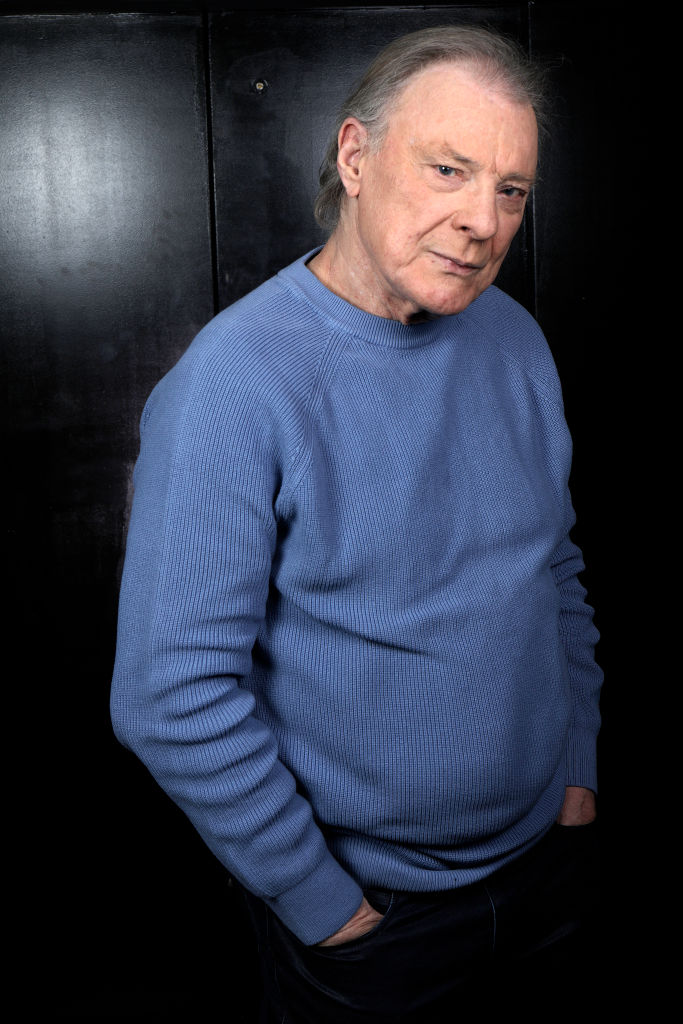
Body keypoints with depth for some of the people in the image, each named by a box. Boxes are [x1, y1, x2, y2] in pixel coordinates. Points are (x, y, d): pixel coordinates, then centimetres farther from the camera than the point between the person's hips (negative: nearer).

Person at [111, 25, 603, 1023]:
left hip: (547, 850, 6)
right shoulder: (233, 382, -23)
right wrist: (322, 905, -15)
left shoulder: (517, 339, -3)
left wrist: (581, 770, 5)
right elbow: (173, 698, -23)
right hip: (366, 908, -5)